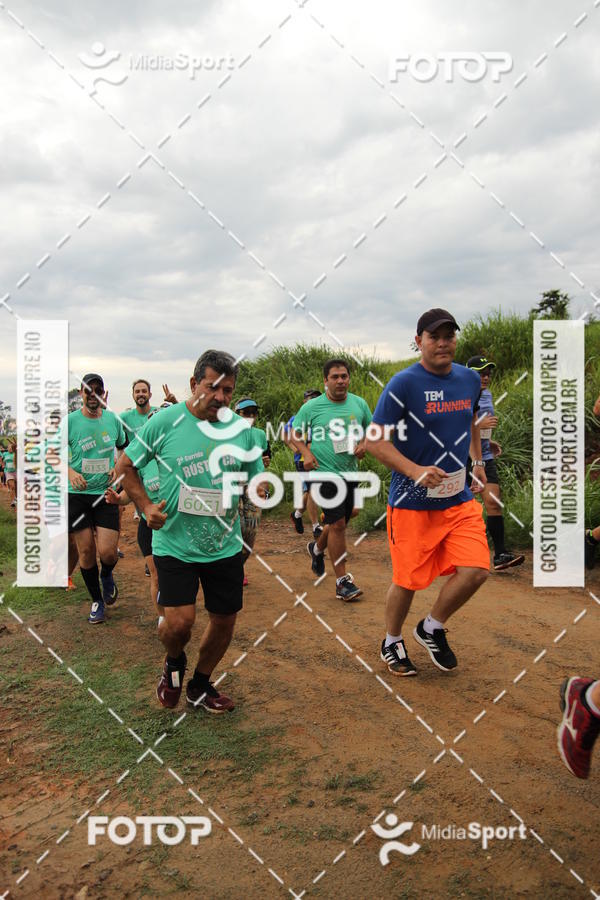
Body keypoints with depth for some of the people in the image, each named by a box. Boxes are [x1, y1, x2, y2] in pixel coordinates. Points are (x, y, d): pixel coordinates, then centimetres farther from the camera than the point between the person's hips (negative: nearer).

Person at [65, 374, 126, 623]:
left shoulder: (113, 419, 3)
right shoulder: (69, 421, -5)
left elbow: (124, 448, 19)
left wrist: (118, 468, 0)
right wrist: (70, 472, -19)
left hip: (106, 493, 1)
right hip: (78, 494, -1)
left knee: (107, 552, -8)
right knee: (86, 551, 6)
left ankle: (107, 576, 29)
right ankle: (97, 600, 27)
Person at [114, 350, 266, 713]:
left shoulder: (242, 429, -1)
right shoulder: (164, 421, -9)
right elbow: (125, 467, 1)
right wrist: (147, 506, -10)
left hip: (226, 545, 4)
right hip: (175, 544, -3)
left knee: (225, 620, 11)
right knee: (179, 621, -12)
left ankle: (201, 684, 39)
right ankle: (174, 663, 26)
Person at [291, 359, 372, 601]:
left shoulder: (359, 404, 5)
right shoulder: (311, 407, -4)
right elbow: (295, 433, 5)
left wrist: (364, 444, -4)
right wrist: (306, 453, -11)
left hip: (350, 472, 5)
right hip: (324, 472, -5)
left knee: (340, 523, 16)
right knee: (337, 523, -10)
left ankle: (316, 548, 48)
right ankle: (342, 581, -2)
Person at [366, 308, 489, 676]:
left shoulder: (470, 379, 7)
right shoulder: (404, 383, -12)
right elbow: (374, 441, -14)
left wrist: (478, 461, 20)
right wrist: (415, 471, -25)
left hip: (460, 498, 5)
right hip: (412, 502, -5)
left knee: (476, 570, -6)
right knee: (408, 580, 4)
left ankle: (433, 628, 22)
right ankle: (392, 642, 33)